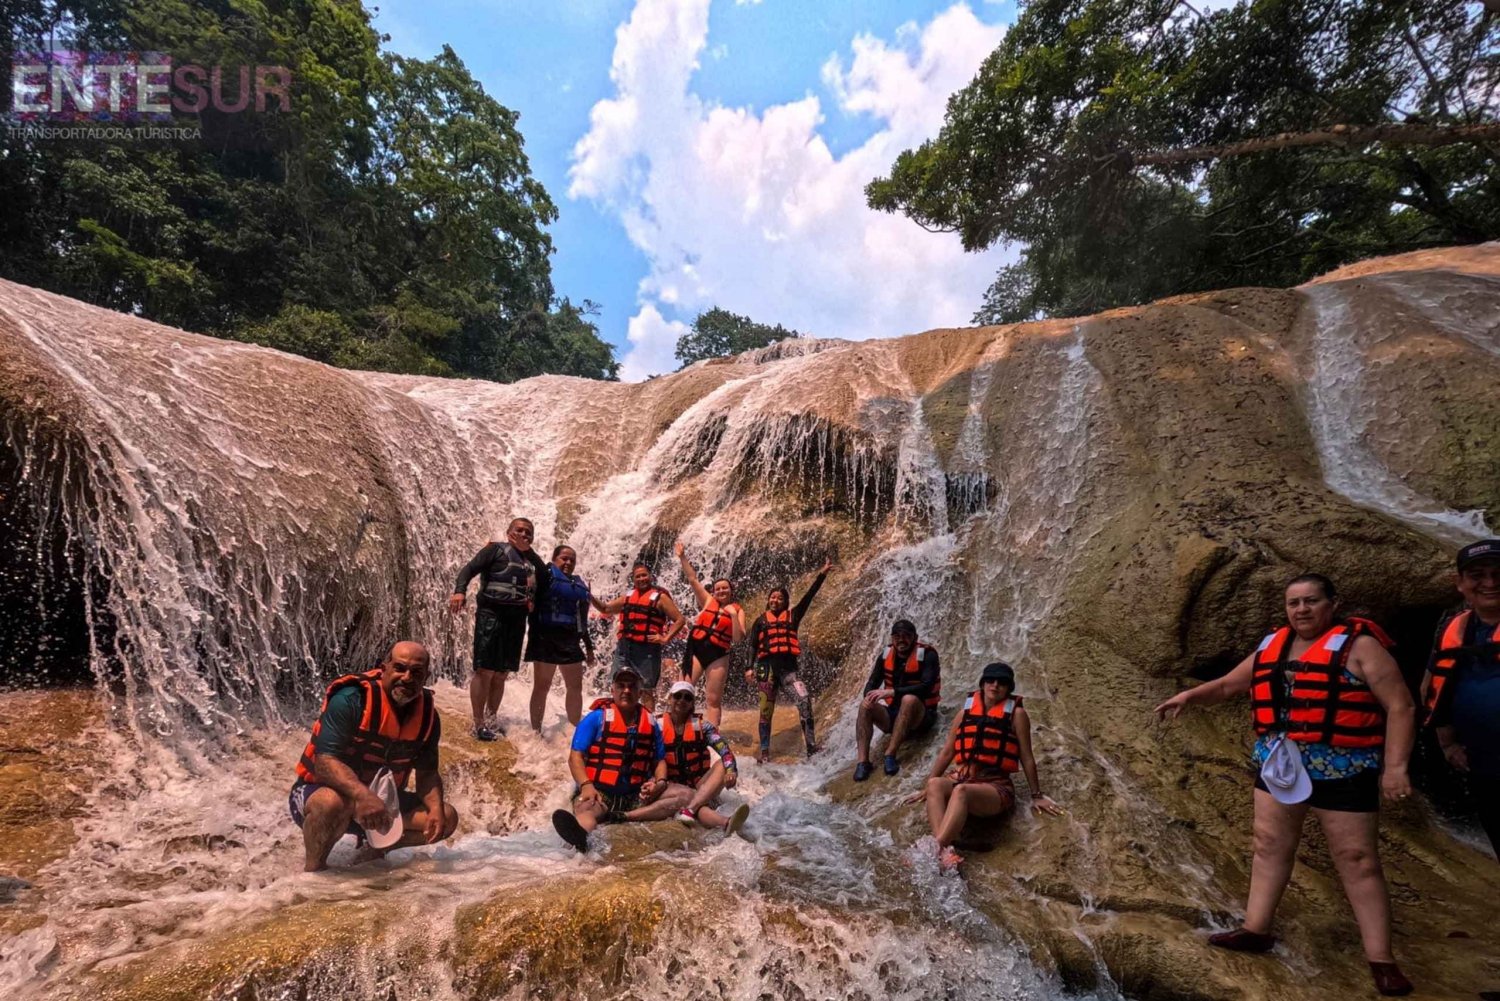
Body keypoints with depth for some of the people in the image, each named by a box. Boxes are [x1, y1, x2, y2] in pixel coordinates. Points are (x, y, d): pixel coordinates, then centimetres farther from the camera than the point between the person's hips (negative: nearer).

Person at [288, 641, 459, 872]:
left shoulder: (427, 714, -7)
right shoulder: (351, 699, -25)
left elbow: (427, 773, 0)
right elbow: (325, 762, -32)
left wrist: (436, 808, -21)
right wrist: (363, 795, -48)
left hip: (380, 798, 6)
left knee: (446, 819, -8)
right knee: (333, 802, -40)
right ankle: (313, 868, -11)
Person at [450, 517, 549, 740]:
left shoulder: (534, 561, 20)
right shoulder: (496, 550, 4)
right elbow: (470, 568, -7)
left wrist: (533, 601, 0)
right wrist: (460, 591, -22)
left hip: (517, 619, 6)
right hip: (492, 614, -5)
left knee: (501, 674, 10)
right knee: (485, 670, -7)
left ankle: (491, 720, 20)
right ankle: (478, 723, 0)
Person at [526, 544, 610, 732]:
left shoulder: (580, 583, 19)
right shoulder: (546, 575, 5)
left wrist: (589, 646, 21)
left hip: (571, 641, 6)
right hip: (546, 639, -6)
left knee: (575, 687, 9)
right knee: (541, 686, -2)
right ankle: (536, 731, 5)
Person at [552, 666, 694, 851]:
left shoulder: (650, 723, 15)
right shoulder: (596, 718, 3)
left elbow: (660, 760, 19)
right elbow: (576, 756, -4)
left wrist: (660, 782, -3)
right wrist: (586, 786, -21)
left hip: (636, 795, 4)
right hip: (599, 791, -4)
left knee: (686, 794, -16)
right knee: (584, 808, -37)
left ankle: (623, 817, -31)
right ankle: (581, 834, -74)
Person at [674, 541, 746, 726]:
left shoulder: (737, 610, 6)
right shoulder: (708, 601, 10)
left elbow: (738, 639, -4)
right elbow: (693, 579, 6)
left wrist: (733, 615, -14)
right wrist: (683, 557, 1)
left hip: (718, 655, -1)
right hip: (696, 649, 1)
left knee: (714, 700, 3)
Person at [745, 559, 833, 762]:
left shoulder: (792, 616, 14)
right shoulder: (761, 620, 14)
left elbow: (809, 596, 8)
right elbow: (752, 646, 10)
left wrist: (822, 575, 1)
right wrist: (749, 668, -3)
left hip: (788, 666, 0)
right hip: (767, 667, 0)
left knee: (804, 700, -20)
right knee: (766, 710, 3)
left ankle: (811, 747, -16)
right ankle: (764, 751, 12)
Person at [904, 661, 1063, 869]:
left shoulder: (1016, 714, 2)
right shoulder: (967, 711, 13)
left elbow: (1026, 757, 6)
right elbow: (947, 752, 17)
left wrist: (1036, 795, 8)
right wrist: (925, 787, 17)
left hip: (996, 785, -4)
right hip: (961, 777, 4)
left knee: (961, 791, -37)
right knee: (935, 784, -30)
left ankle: (934, 850, -48)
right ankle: (944, 851, -48)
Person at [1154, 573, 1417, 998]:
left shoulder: (1357, 646, -10)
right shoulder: (1273, 646, 7)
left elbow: (1400, 706, -12)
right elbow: (1228, 684, 14)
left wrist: (1395, 766, -18)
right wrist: (1189, 696, -2)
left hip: (1341, 769, -6)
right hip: (1279, 764, 6)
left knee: (1357, 861, 2)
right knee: (1270, 845, 12)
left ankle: (1381, 959, 14)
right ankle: (1256, 929, 23)